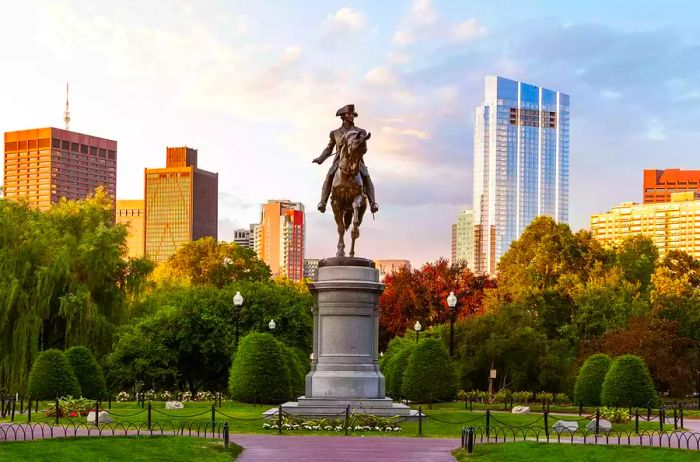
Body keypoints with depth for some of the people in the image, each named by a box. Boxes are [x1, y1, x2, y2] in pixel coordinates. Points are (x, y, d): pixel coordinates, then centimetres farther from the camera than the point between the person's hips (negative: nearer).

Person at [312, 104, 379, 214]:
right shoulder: (335, 133, 15)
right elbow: (329, 149, 18)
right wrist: (320, 159, 2)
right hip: (340, 160, 0)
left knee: (366, 176, -23)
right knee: (330, 175, -25)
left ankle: (373, 203, -22)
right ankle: (322, 202, -26)